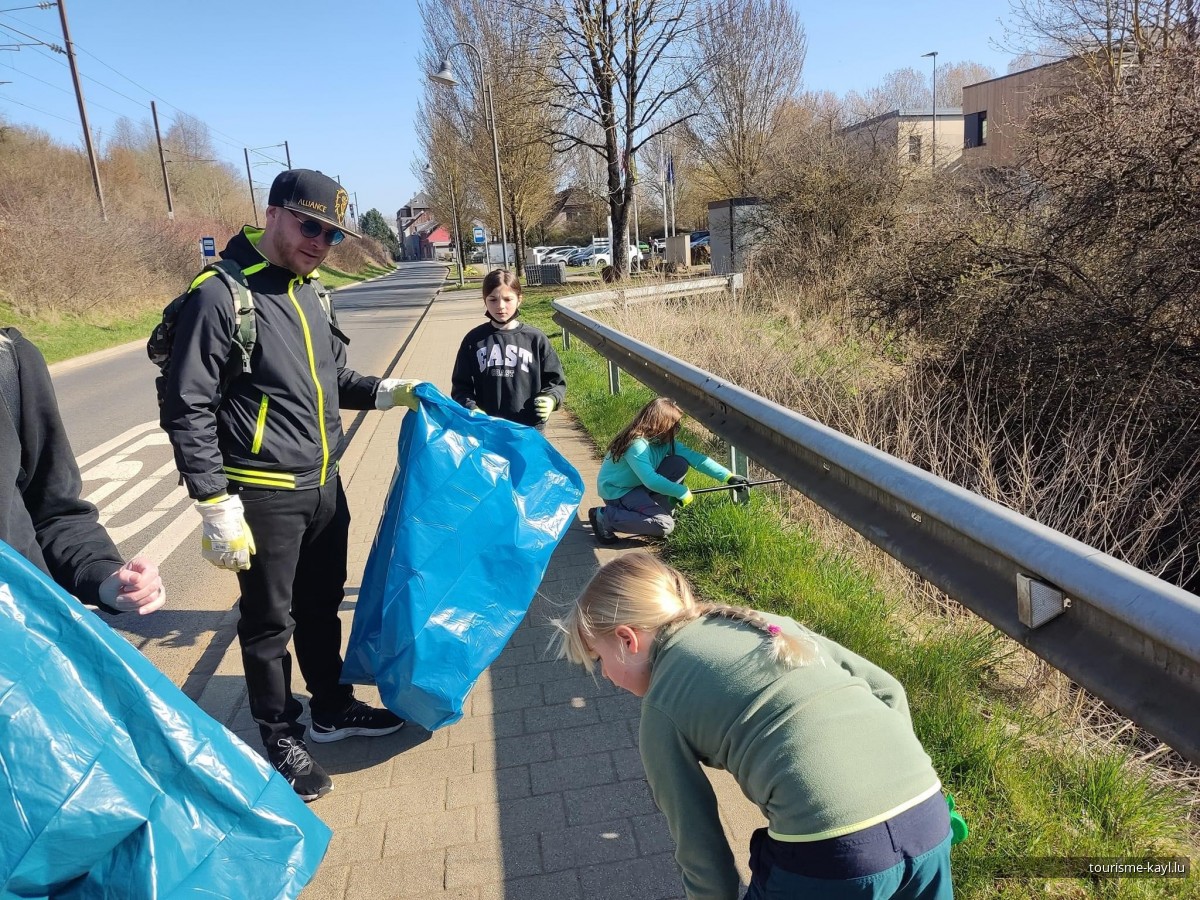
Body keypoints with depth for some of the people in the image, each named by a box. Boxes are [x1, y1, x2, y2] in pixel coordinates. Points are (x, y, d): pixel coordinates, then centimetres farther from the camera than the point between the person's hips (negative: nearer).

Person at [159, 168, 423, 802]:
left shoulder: (308, 293, 8)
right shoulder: (220, 295, -15)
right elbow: (186, 410, -16)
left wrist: (385, 392, 2)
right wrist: (216, 506, -18)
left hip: (324, 487, 7)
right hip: (264, 496, -7)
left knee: (322, 605, 20)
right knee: (270, 622, 8)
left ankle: (332, 708, 39)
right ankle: (280, 739, 27)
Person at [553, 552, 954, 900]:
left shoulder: (661, 706, 6)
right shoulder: (765, 622, 20)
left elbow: (699, 842, 7)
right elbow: (887, 690, 19)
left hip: (829, 852, -6)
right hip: (927, 817, 6)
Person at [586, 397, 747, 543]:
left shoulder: (664, 441, -4)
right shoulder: (636, 445, -30)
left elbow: (693, 457, -8)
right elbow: (651, 480, -38)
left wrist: (728, 476, -13)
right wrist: (681, 492, -28)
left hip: (638, 484, 8)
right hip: (617, 493, -8)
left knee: (680, 464, -7)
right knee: (665, 526, -22)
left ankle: (657, 510, 6)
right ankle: (605, 516, -12)